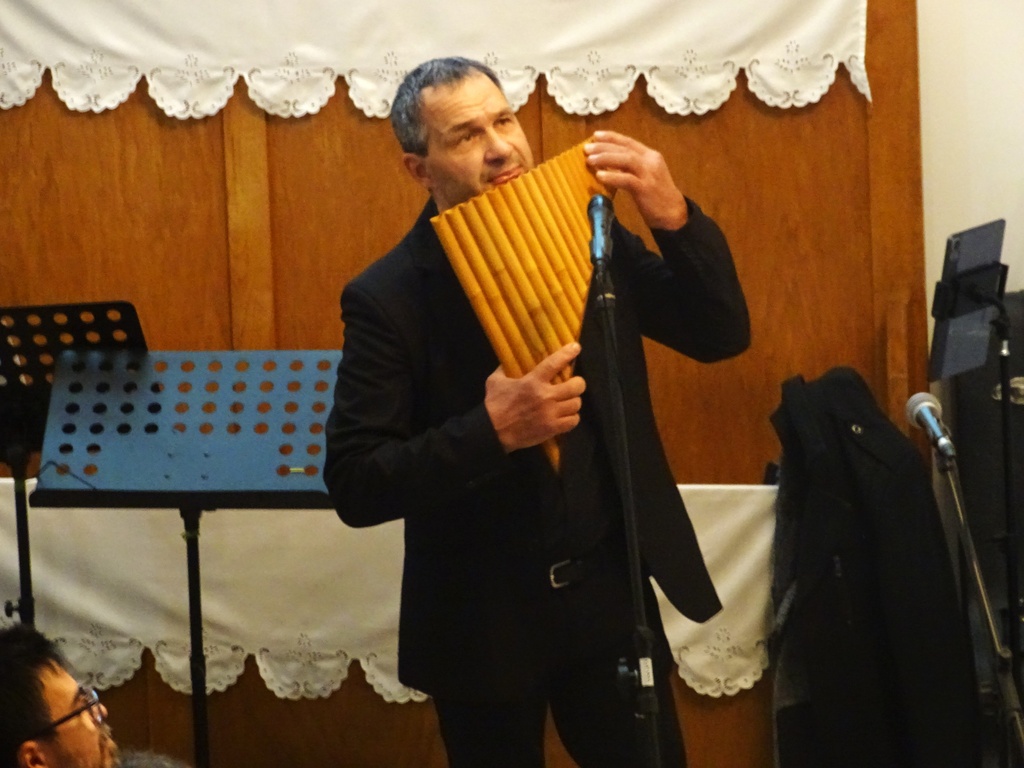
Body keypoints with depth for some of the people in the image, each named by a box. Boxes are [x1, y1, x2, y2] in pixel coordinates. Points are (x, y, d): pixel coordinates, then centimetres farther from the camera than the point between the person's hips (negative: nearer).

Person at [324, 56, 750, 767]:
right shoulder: (388, 299, -14)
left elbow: (722, 334, 0)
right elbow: (355, 487, -18)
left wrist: (676, 218, -16)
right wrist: (491, 431, -31)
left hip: (608, 589, 3)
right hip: (482, 619, -3)